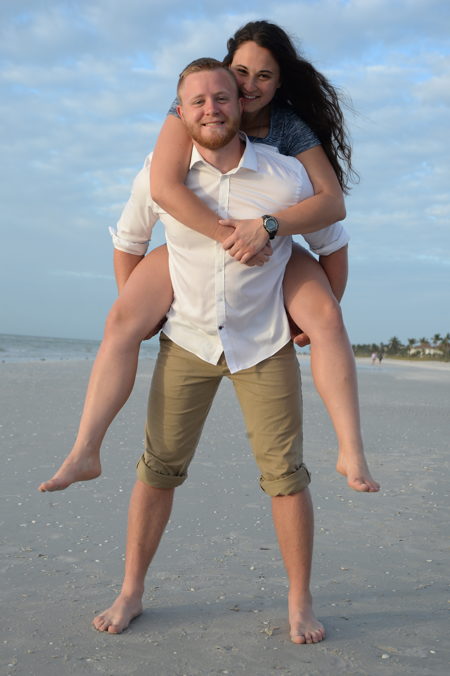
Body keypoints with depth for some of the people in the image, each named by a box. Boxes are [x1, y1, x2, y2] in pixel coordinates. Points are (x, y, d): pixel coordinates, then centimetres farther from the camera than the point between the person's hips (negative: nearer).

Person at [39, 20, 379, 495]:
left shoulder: (290, 129, -14)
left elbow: (333, 202, -24)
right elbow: (163, 185, -30)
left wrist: (264, 225, -39)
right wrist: (226, 234, -39)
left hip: (269, 251, 0)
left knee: (327, 316, -26)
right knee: (122, 321, -20)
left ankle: (352, 454, -25)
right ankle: (83, 454, -15)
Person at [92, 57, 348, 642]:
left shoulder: (287, 177, -12)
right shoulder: (159, 176, -9)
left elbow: (332, 242, 6)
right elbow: (128, 241, 11)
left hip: (265, 344, -1)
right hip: (186, 340, 1)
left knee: (285, 473, -1)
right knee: (159, 467, 2)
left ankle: (301, 603, 15)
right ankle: (131, 593, 18)